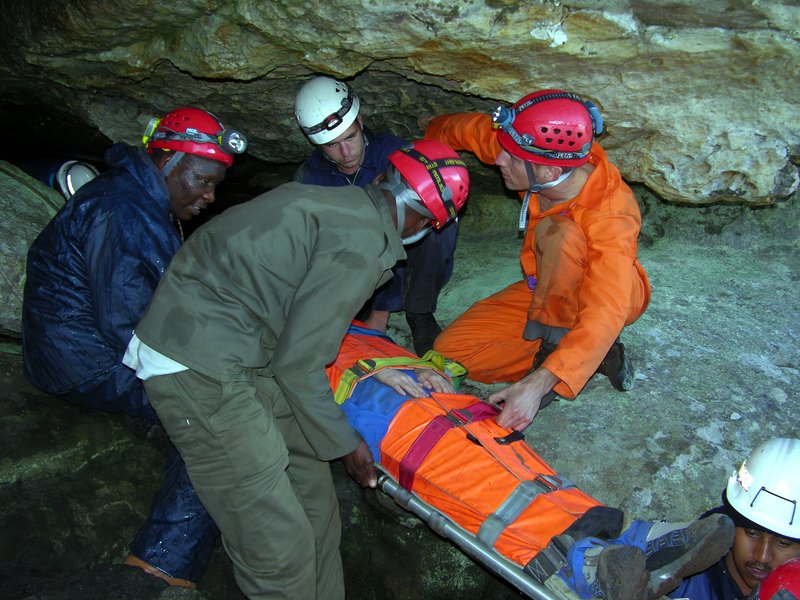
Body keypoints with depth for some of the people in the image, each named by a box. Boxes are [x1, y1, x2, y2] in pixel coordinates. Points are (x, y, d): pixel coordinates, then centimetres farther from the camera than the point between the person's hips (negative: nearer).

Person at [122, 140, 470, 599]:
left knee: (311, 489, 15)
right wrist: (343, 441, -1)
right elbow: (297, 362, -16)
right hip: (200, 373, -10)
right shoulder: (363, 246, -19)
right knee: (280, 544, -2)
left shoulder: (339, 201, 9)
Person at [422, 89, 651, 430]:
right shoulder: (542, 152, -20)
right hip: (549, 290, 7)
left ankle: (553, 346, -19)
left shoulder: (611, 216, -36)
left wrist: (539, 383, -52)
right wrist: (432, 132, 19)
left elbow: (605, 315, -44)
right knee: (450, 350, -9)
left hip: (609, 293, -7)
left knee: (558, 231, -38)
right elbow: (477, 129, 0)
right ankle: (596, 358, -7)